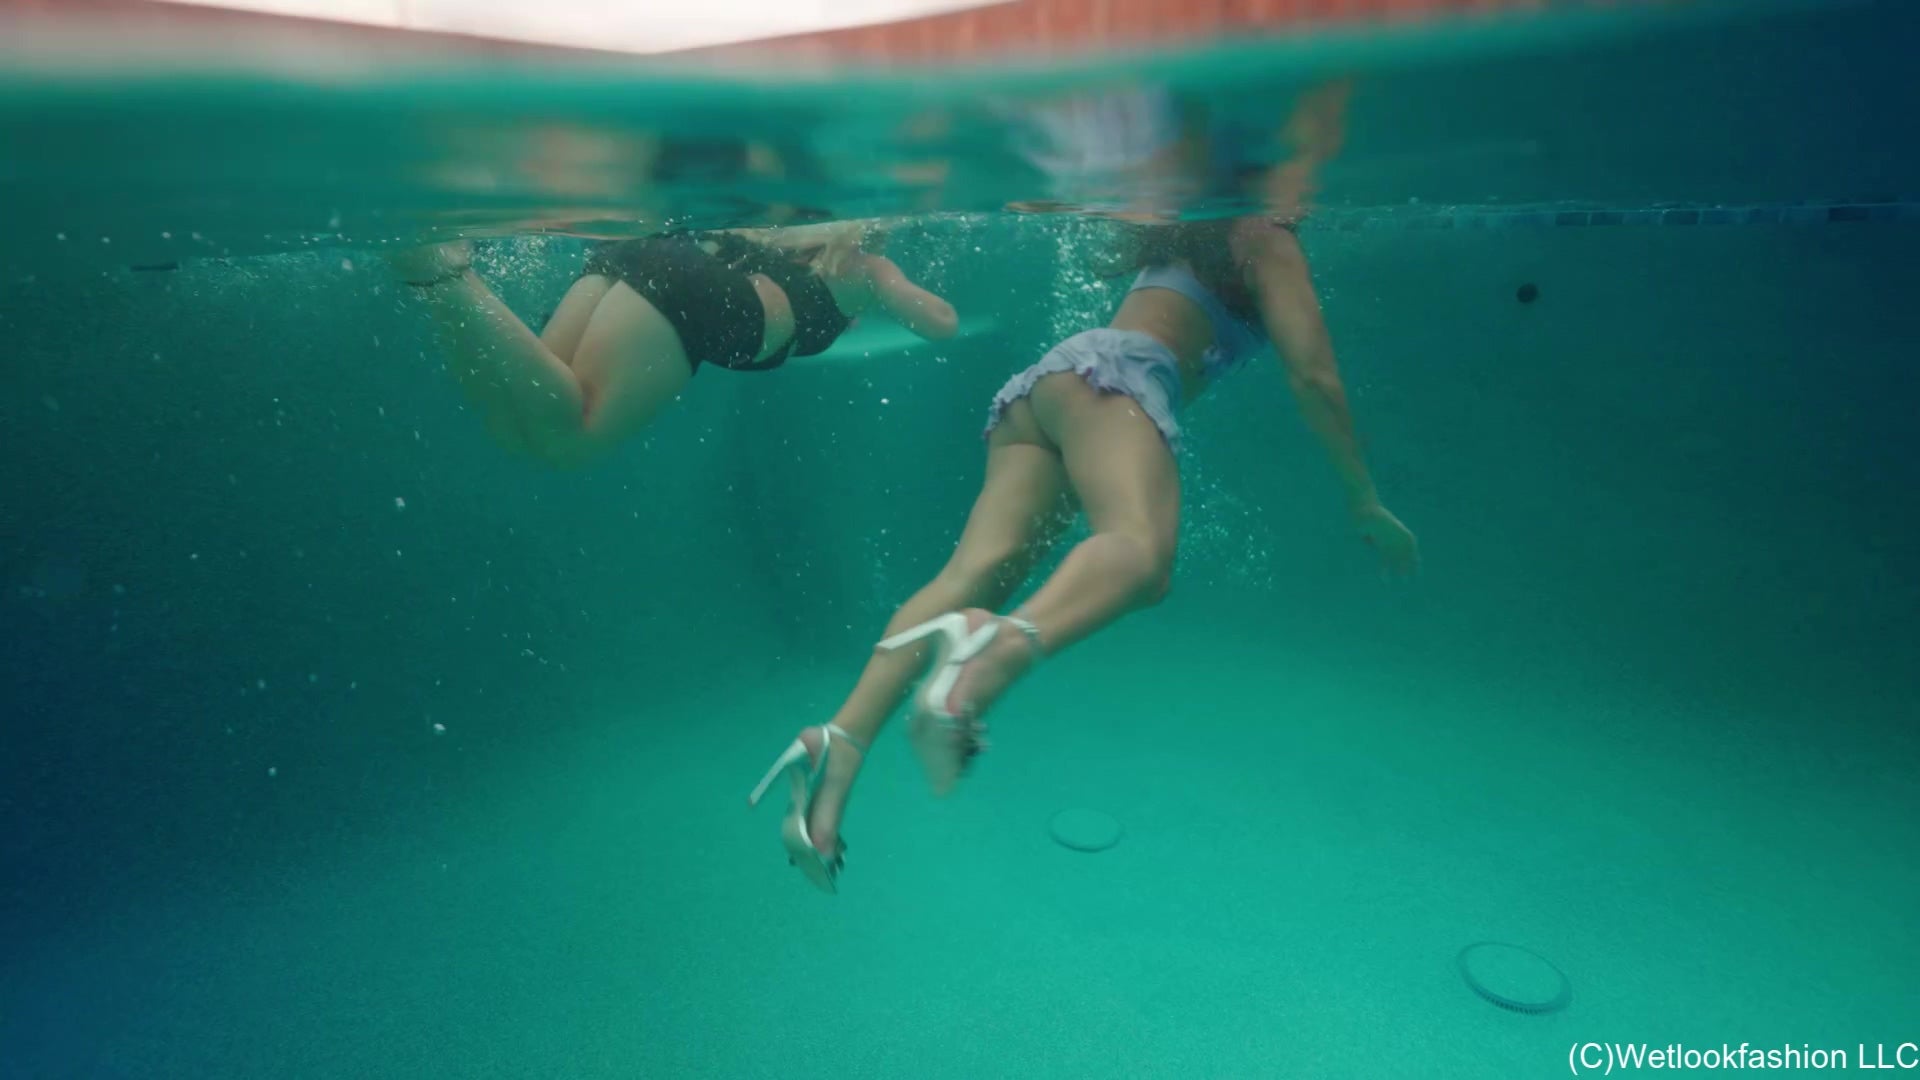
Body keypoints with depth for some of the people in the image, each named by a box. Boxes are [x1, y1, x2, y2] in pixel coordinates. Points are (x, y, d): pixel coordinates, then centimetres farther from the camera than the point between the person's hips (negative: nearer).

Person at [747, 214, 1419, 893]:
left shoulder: (1179, 240, 37)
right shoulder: (1267, 240, 17)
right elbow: (1313, 377, 7)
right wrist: (1365, 500, 13)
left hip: (1037, 381, 7)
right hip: (1110, 373, -7)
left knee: (974, 571, -16)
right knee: (1142, 549, -34)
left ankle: (843, 741, -35)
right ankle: (1004, 646, -64)